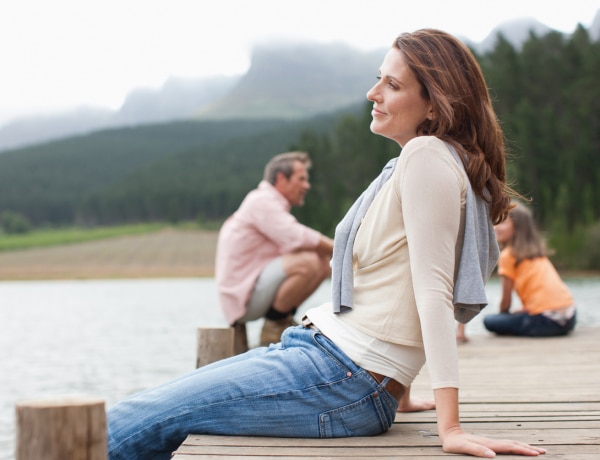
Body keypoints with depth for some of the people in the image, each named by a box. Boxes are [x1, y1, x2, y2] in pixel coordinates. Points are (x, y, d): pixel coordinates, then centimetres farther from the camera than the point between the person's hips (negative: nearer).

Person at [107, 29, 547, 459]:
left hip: (345, 377, -10)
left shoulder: (427, 157, -13)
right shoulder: (407, 163, 17)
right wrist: (397, 389, 25)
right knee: (130, 418, 11)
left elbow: (433, 289, -20)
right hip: (315, 346, 10)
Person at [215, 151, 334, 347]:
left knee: (323, 262, 6)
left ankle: (284, 320, 8)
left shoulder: (270, 202, 18)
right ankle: (273, 326, -12)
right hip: (243, 296, -10)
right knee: (308, 262, -28)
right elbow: (297, 238, -25)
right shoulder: (262, 201, -13)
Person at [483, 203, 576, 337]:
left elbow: (506, 301, 1)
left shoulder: (508, 255, -2)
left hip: (545, 319, -8)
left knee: (489, 321, -2)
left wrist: (502, 315, 19)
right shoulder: (537, 251, 20)